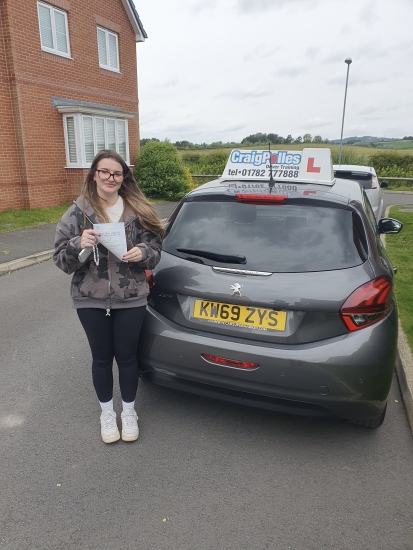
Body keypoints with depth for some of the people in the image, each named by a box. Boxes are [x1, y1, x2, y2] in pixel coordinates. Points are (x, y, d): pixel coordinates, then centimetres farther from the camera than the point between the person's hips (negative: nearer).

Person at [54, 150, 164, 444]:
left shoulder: (139, 211, -1)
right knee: (102, 357, 14)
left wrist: (143, 253, -20)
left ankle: (129, 411, 35)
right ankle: (107, 412, 37)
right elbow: (61, 259, -3)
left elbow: (155, 251, 2)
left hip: (131, 299, 0)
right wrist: (79, 245, -23)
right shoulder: (78, 212, -2)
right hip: (90, 300, 1)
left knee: (127, 356, 11)